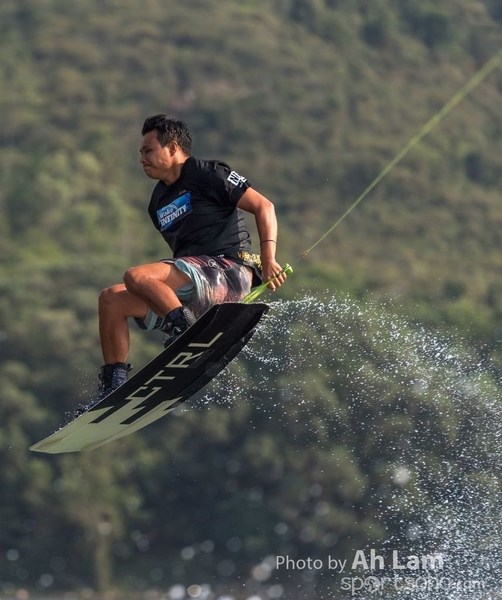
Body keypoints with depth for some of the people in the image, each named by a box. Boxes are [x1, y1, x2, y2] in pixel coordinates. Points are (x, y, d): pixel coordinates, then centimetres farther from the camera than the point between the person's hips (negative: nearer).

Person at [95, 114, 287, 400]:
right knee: (111, 299, -4)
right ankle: (113, 391, -7)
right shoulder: (158, 203, 22)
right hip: (190, 295, 8)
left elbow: (263, 206, -6)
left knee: (136, 276, -28)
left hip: (228, 274, -8)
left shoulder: (208, 174, -1)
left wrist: (268, 257, -17)